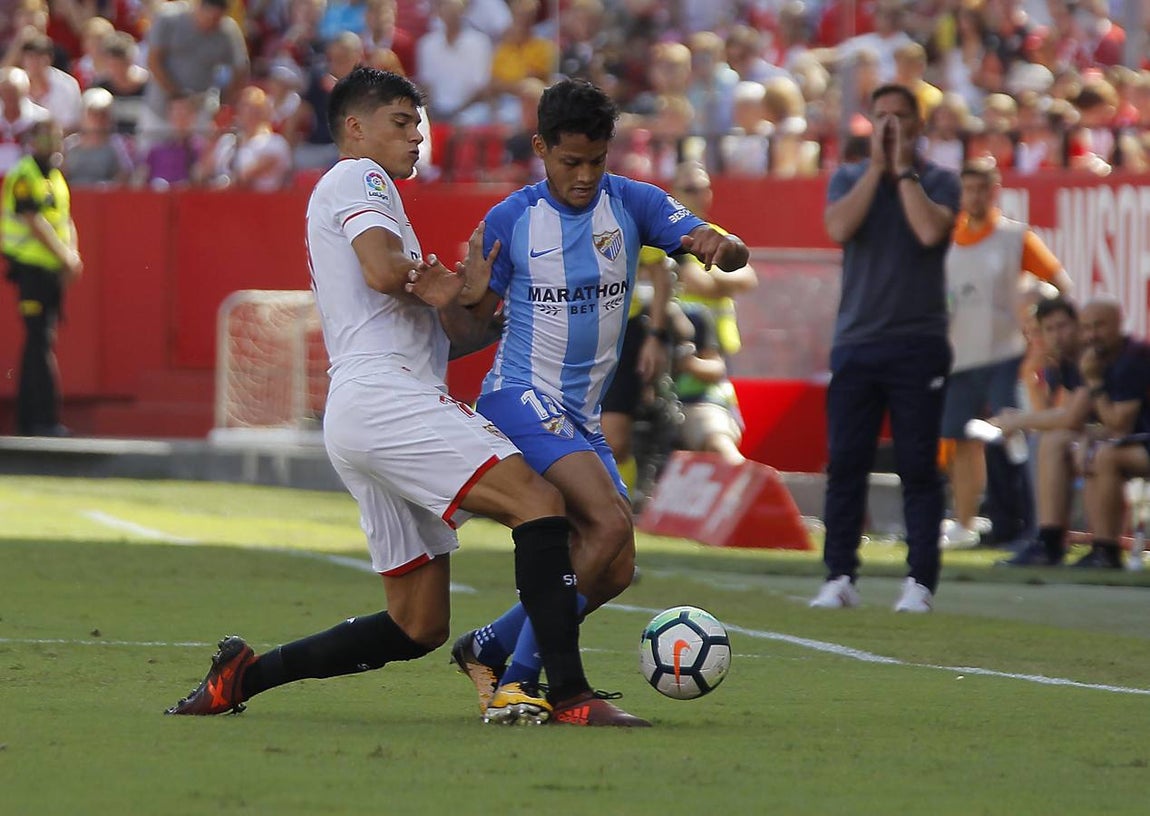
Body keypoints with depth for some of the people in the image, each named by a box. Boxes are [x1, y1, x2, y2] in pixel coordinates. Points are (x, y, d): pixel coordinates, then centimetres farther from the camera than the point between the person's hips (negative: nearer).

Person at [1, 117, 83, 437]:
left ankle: (29, 420, 15)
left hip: (54, 270, 9)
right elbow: (36, 222, -17)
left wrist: (72, 256, 0)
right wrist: (65, 256, -16)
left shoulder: (55, 176, 17)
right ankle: (44, 419, -12)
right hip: (31, 267, -9)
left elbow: (66, 220, 16)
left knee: (41, 343, 10)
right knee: (40, 342, -10)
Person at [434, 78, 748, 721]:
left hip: (583, 417, 6)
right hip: (521, 398, -6)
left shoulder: (632, 203, 2)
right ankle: (517, 680, -21)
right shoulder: (511, 220, -3)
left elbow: (734, 255, -8)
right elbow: (476, 321, 5)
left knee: (614, 571, 3)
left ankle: (487, 650, 21)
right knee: (611, 522, -24)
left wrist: (719, 245, -32)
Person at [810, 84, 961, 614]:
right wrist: (878, 166, -6)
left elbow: (931, 231, -15)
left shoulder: (938, 181, 5)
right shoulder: (849, 178, 11)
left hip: (918, 345, -2)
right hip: (855, 342, 2)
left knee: (918, 467, -4)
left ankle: (920, 581, -2)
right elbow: (838, 229, -8)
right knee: (845, 465, -1)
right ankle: (839, 579, 4)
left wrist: (904, 169, -6)